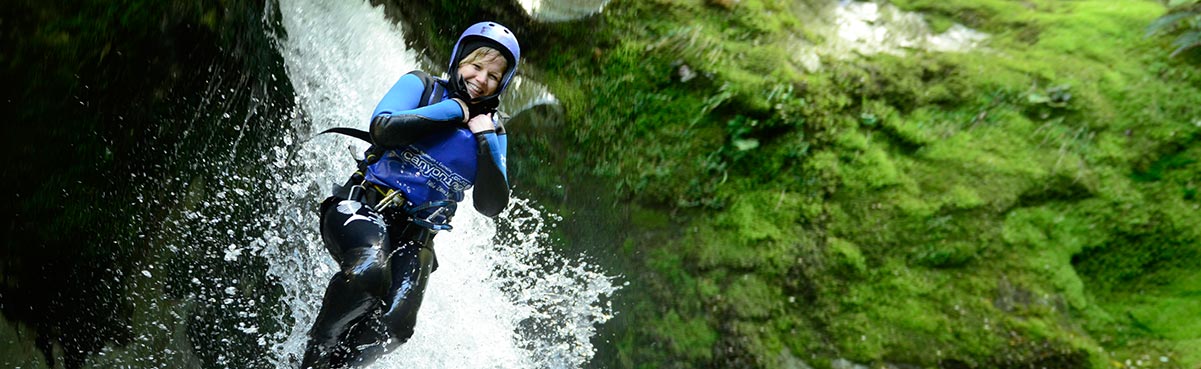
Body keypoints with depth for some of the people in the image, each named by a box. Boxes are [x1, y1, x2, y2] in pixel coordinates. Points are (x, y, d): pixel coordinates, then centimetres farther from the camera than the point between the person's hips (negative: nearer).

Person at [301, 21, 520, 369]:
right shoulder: (421, 85, 6)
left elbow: (491, 206, 2)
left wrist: (486, 143, -9)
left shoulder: (493, 134, 12)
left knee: (394, 323, -24)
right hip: (363, 208, -2)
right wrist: (454, 108, -8)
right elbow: (383, 128, -14)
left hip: (415, 234, 2)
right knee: (368, 271, -35)